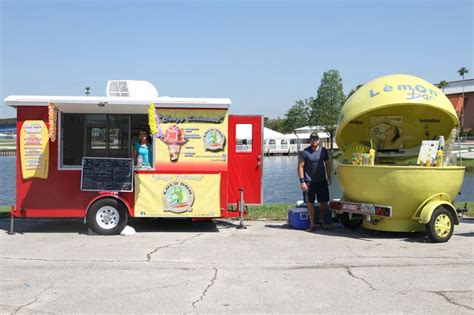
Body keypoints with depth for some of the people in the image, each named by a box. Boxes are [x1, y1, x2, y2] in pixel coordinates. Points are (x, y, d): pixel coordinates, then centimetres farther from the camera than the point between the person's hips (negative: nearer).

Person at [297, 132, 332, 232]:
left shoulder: (323, 150, 6)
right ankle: (312, 224, 8)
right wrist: (302, 181, -12)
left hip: (322, 181, 3)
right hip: (309, 182, -3)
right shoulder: (304, 152, -6)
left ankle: (321, 220, 29)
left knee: (324, 202, 7)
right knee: (310, 202, 1)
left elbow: (327, 164, 15)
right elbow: (300, 167, -6)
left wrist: (329, 177, 11)